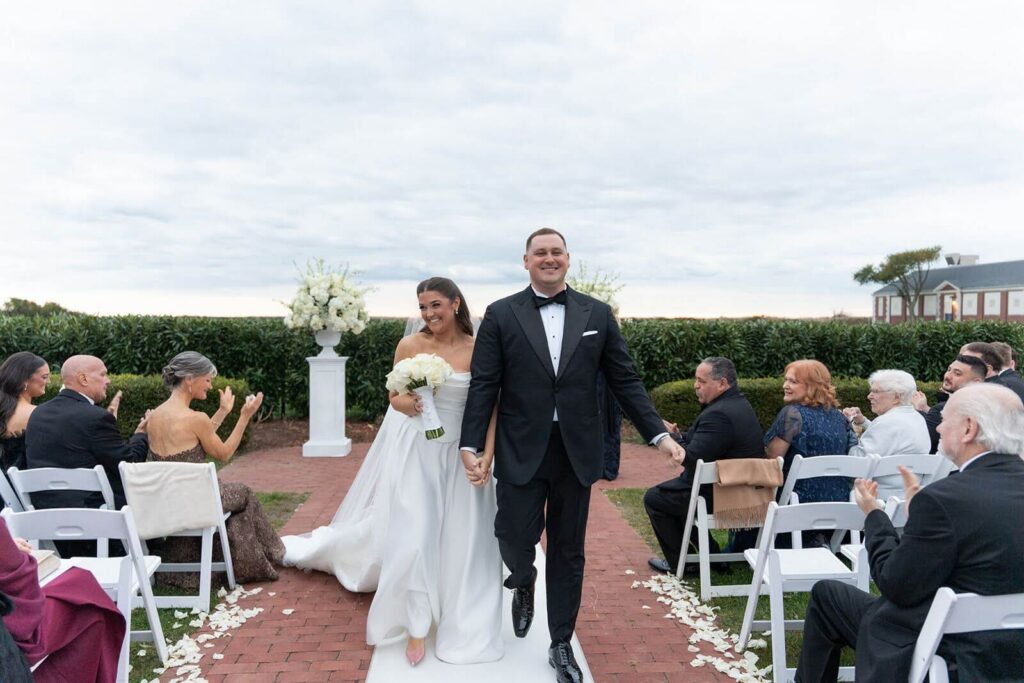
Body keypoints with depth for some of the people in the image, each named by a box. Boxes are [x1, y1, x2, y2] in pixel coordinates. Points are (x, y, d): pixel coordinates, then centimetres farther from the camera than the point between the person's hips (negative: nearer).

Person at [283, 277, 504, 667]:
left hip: (459, 452, 1)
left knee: (461, 538, 5)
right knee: (412, 533, 0)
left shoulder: (479, 350, -6)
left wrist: (486, 455, -18)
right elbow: (395, 397, 2)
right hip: (413, 448, -1)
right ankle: (415, 625, 18)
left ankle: (462, 626, 26)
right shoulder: (409, 345, -6)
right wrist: (408, 404, -22)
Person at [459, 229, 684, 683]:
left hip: (577, 452, 2)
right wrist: (471, 445, -10)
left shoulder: (598, 314, 4)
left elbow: (625, 381, 5)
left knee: (568, 553, 11)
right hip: (521, 452, -1)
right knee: (514, 538, -2)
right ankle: (524, 584, 36)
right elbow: (484, 386, -3)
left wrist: (659, 434, -2)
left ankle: (561, 645, 29)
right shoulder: (501, 315, 0)